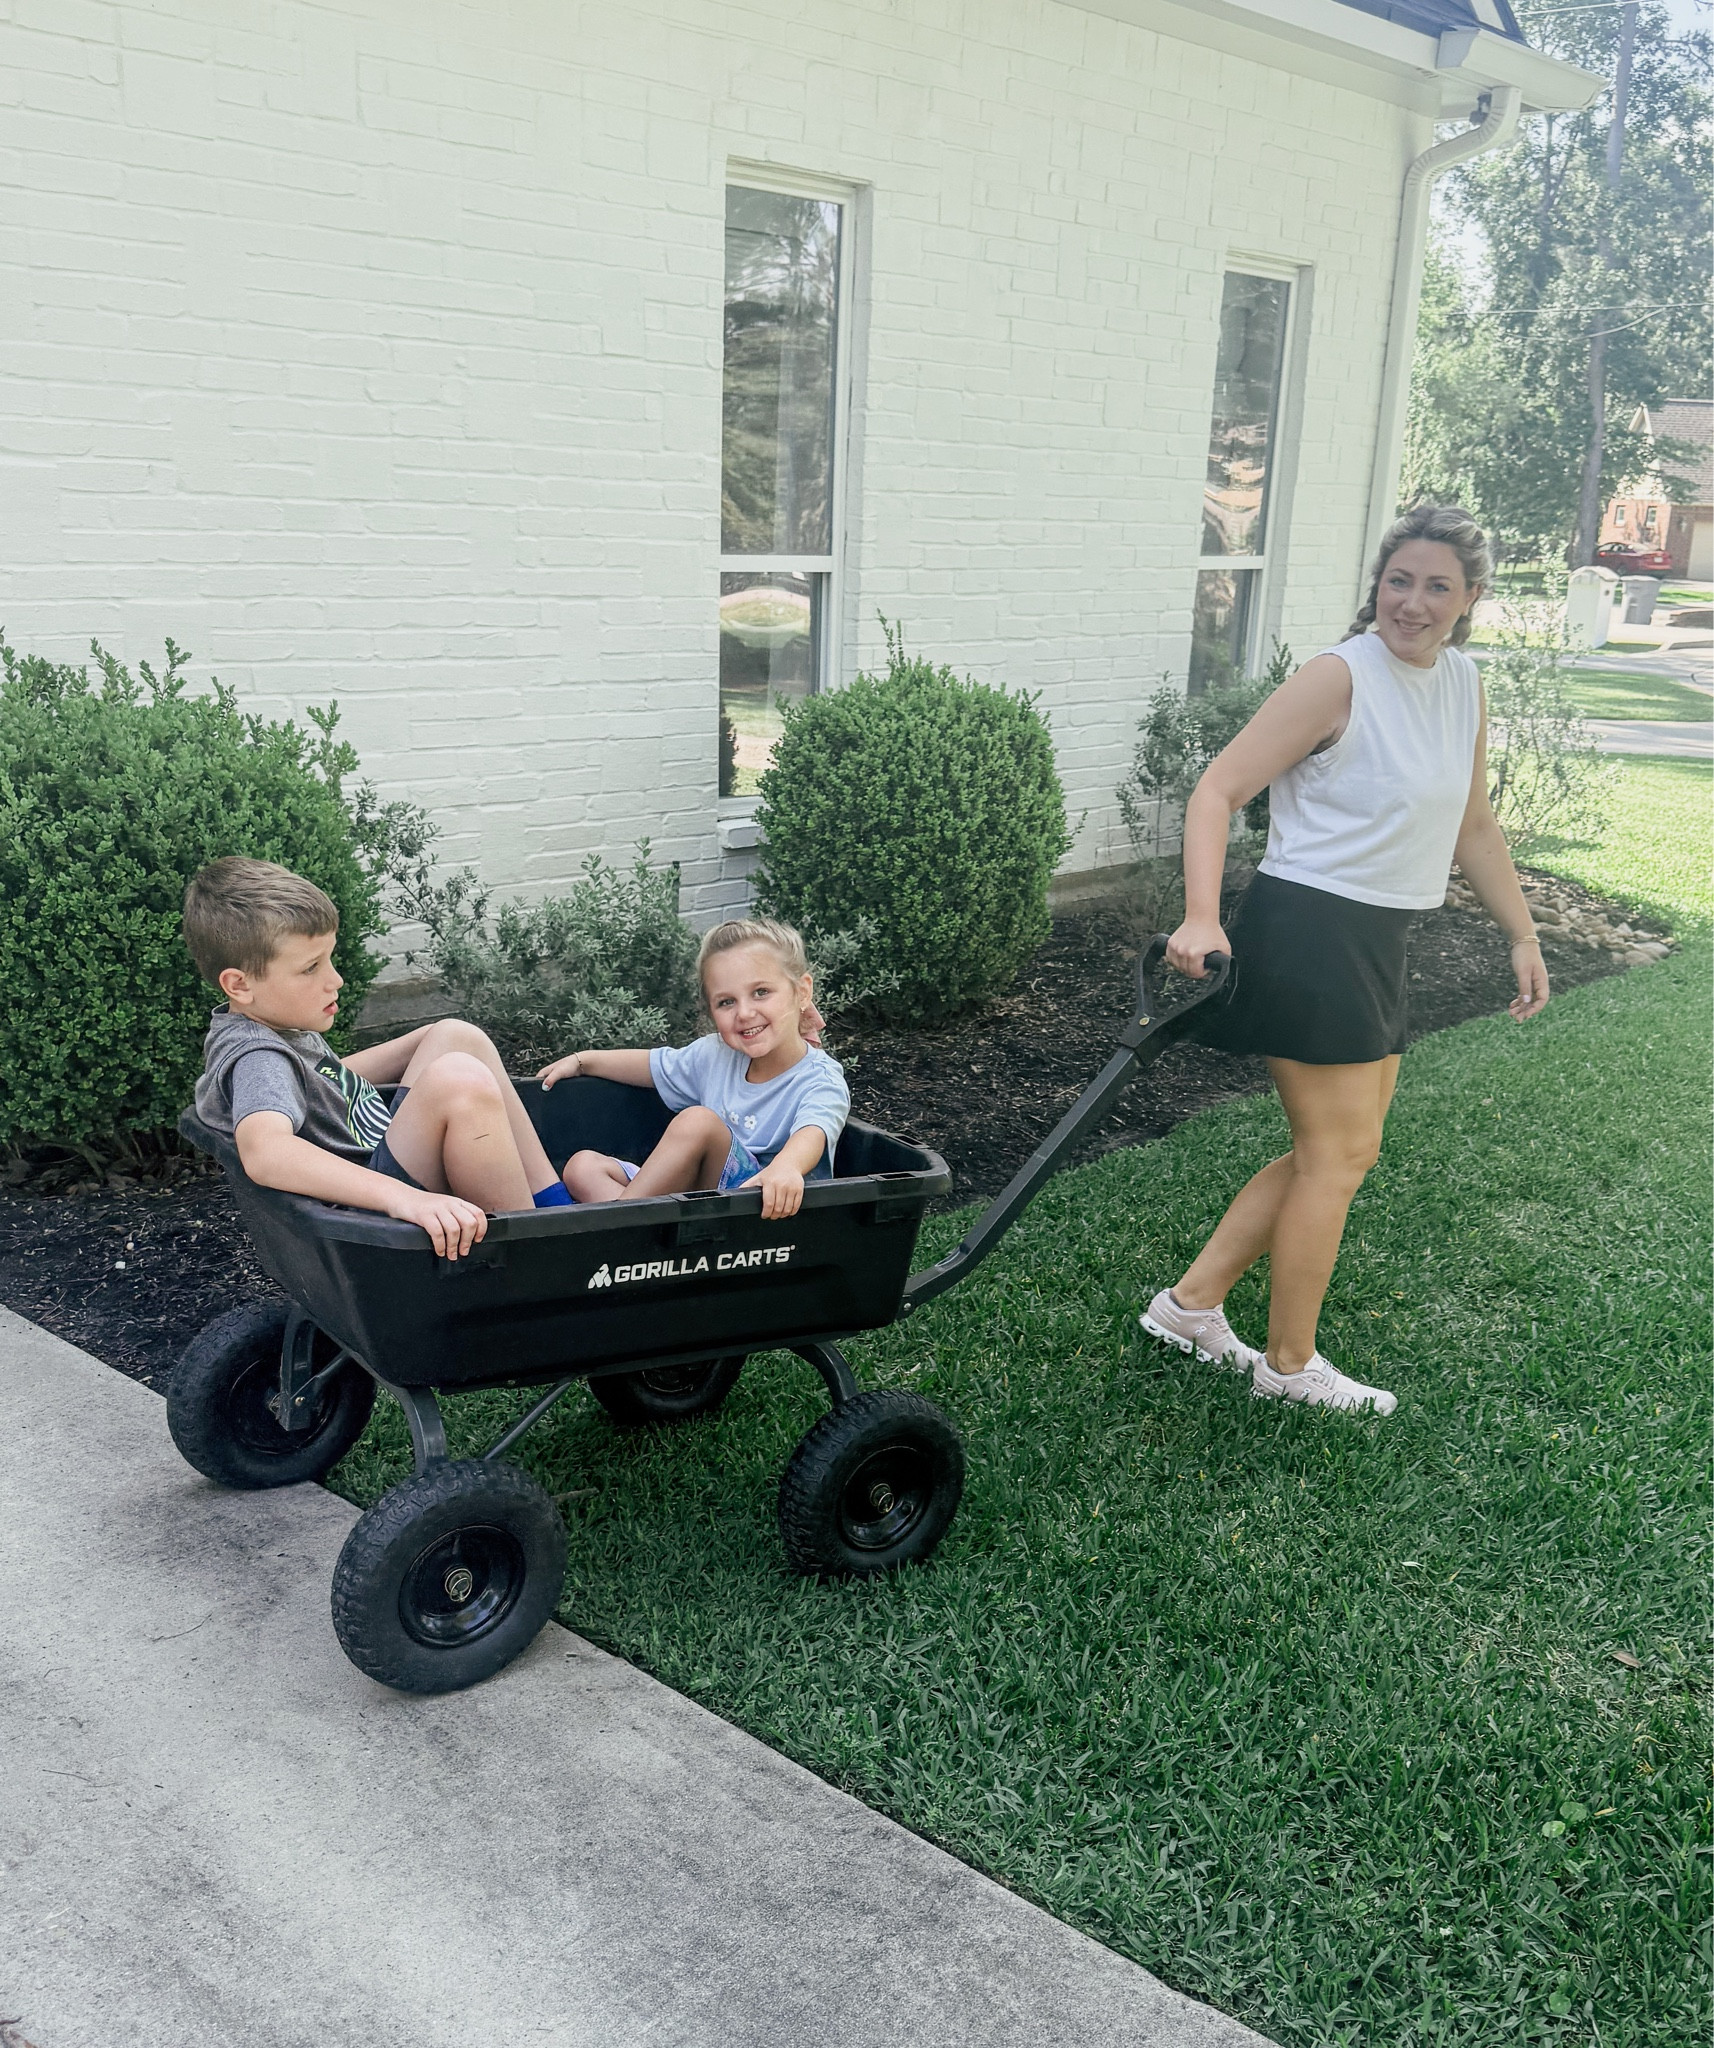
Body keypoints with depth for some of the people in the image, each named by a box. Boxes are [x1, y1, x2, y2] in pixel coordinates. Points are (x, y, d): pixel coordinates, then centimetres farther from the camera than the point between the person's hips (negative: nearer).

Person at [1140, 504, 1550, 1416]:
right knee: (1341, 1152, -1)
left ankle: (1191, 1303, 23)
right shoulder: (1339, 678, -15)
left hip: (1376, 941, 9)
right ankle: (1290, 1364, 15)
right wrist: (1202, 917, -33)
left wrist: (1523, 935, 20)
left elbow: (1472, 826, 21)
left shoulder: (1462, 685, 10)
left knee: (1336, 1148, 14)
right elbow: (1217, 789, -19)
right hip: (1307, 930, -9)